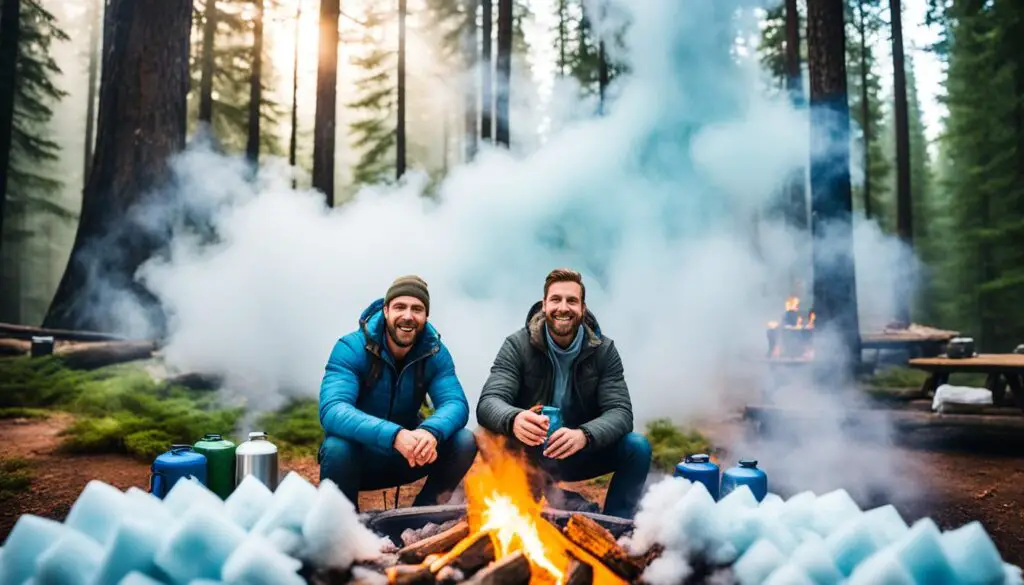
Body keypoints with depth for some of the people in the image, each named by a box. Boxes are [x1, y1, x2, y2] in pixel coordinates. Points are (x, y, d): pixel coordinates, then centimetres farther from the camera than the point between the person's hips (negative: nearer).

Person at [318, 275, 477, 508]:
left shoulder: (435, 352, -9)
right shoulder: (351, 348, -21)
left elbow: (456, 403, -20)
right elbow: (332, 410, -35)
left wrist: (431, 431, -45)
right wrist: (395, 436, -50)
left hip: (408, 456, 3)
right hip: (360, 456, -3)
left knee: (464, 442, -19)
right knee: (337, 448, -35)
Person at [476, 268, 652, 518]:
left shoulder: (604, 350, -6)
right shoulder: (517, 346, -10)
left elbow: (620, 412, -16)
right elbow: (488, 402, -22)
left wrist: (584, 435, -40)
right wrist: (513, 420, -48)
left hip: (579, 454, 2)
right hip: (528, 454, -1)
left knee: (637, 446, -23)